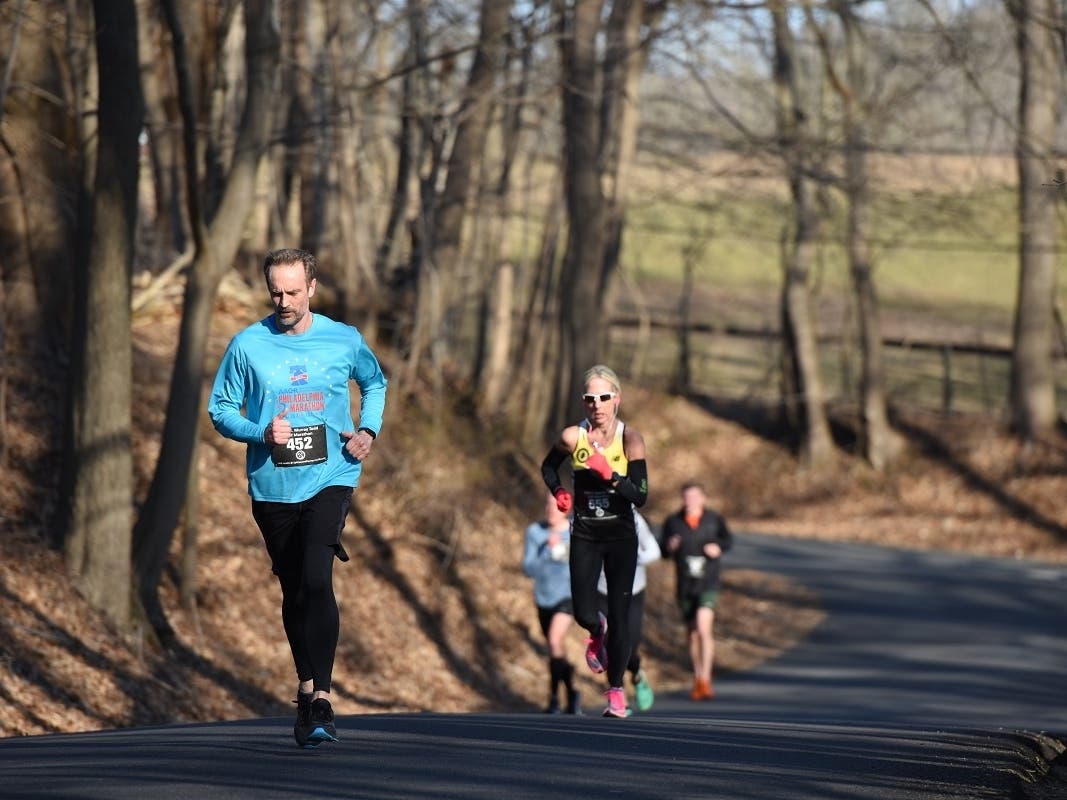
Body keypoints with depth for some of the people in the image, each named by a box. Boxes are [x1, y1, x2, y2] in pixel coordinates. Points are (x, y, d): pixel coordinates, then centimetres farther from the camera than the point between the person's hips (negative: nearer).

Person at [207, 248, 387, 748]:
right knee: (294, 591, 12)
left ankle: (321, 699, -20)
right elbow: (220, 410, 4)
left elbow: (375, 384, 22)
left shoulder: (344, 341, 2)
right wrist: (261, 433, -13)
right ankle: (307, 687, 30)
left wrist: (368, 431, 5)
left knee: (316, 579, -19)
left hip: (330, 480, -2)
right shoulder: (248, 346, -1)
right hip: (272, 485, 2)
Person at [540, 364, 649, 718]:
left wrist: (610, 475, -32)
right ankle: (597, 633, 32)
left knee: (619, 617, -4)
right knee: (583, 613, -7)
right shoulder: (572, 437, -8)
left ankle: (616, 691, 10)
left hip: (621, 537, -1)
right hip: (585, 536, 1)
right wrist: (558, 491, -4)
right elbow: (548, 467, 14)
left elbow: (640, 496, -19)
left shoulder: (630, 439, -13)